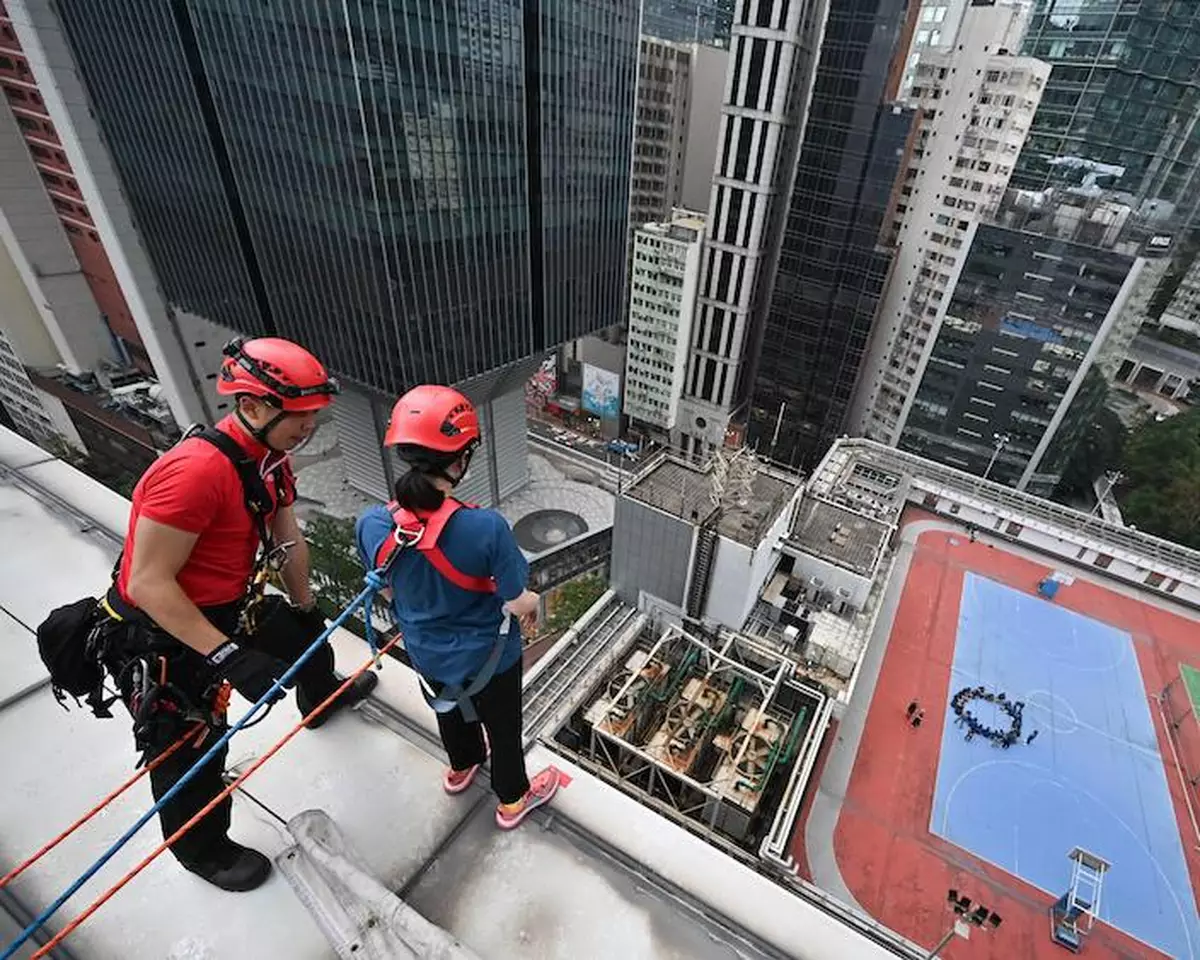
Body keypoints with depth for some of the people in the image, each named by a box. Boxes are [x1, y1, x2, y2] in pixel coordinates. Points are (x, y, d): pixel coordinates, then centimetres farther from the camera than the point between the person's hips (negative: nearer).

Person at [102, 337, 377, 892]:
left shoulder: (270, 459, -5)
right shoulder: (196, 470, -34)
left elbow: (288, 539, 6)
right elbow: (148, 583, -31)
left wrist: (305, 606, 17)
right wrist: (228, 657, -31)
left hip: (232, 610, 9)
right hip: (160, 637, -9)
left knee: (308, 640, 28)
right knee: (190, 754, 9)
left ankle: (321, 699, 63)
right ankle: (203, 851, 40)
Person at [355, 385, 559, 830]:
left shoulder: (371, 525, -23)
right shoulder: (485, 527, -37)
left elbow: (388, 592, -4)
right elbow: (518, 604, -25)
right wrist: (531, 605, 0)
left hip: (425, 652, 4)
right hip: (486, 656, -4)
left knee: (450, 711, 35)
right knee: (502, 726, 26)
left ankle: (461, 768, 65)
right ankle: (512, 800, 53)